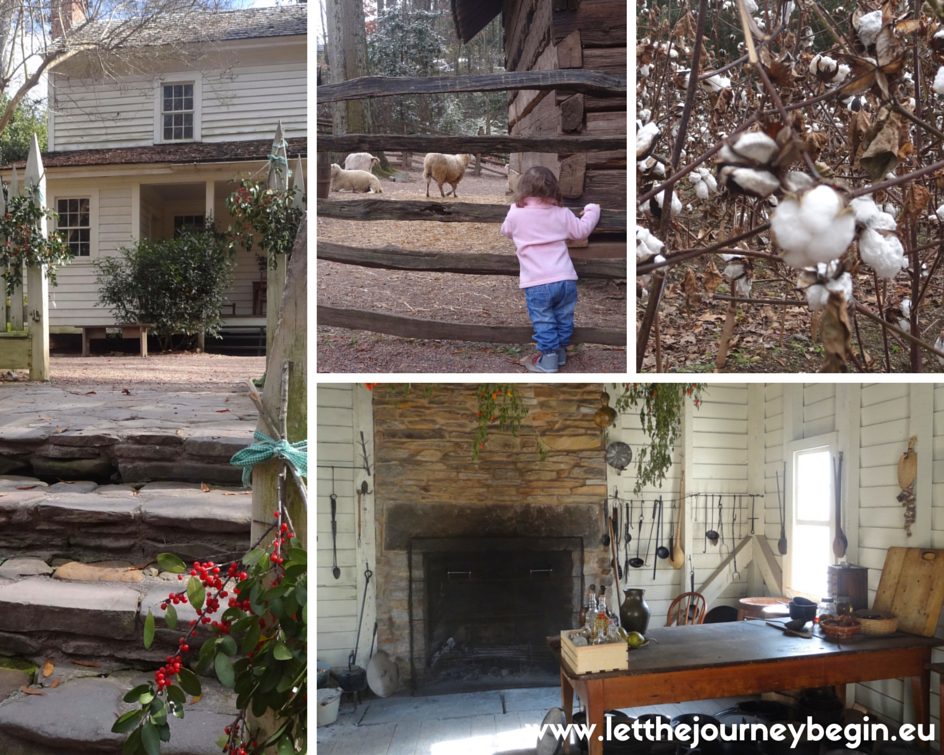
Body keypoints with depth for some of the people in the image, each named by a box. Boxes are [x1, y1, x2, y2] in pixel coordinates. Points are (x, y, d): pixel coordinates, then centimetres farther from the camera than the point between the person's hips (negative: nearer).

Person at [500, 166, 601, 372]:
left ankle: (548, 359, 10)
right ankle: (561, 352, 31)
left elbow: (506, 231, 19)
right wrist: (592, 210, 32)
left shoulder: (515, 214, -2)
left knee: (544, 322, 7)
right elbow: (581, 230, 14)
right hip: (565, 279, 3)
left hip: (536, 284, -3)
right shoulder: (561, 214, 2)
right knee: (564, 318, 19)